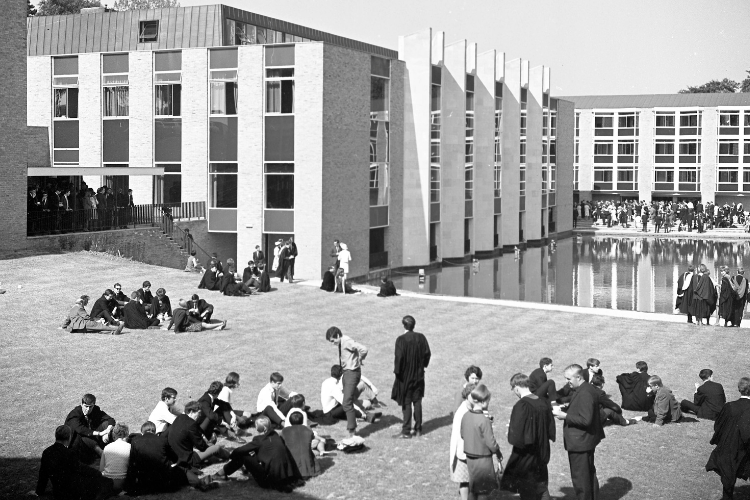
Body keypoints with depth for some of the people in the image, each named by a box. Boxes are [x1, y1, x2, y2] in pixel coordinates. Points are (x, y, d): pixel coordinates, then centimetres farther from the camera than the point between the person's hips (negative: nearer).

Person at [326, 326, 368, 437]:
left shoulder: (347, 342, -19)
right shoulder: (341, 343, 9)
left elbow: (363, 349, -28)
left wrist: (360, 360, -11)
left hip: (352, 373, -10)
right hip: (345, 372, 10)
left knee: (347, 403, -14)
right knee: (348, 403, 16)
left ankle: (351, 431, -9)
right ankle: (353, 429, 26)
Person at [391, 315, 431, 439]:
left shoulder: (401, 339, -17)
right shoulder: (421, 338, -3)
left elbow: (399, 357, -20)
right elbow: (427, 353, 2)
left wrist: (397, 371, -8)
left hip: (405, 375, -4)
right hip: (419, 375, 5)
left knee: (406, 403, 2)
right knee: (417, 402, 13)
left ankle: (406, 431, 3)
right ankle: (418, 429, 18)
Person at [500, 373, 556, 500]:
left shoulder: (521, 406, -22)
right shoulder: (544, 402, -3)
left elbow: (516, 436, -22)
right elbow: (551, 430, 4)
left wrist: (510, 428, -3)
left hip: (526, 456, -6)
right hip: (542, 455, 6)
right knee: (542, 489, 19)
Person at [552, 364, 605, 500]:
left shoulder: (584, 393, -24)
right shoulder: (587, 389, 8)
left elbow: (585, 420, -28)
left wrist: (565, 416, -21)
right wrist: (565, 411, 3)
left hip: (580, 443, -11)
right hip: (585, 441, 11)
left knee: (580, 478, 1)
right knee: (589, 474, 23)